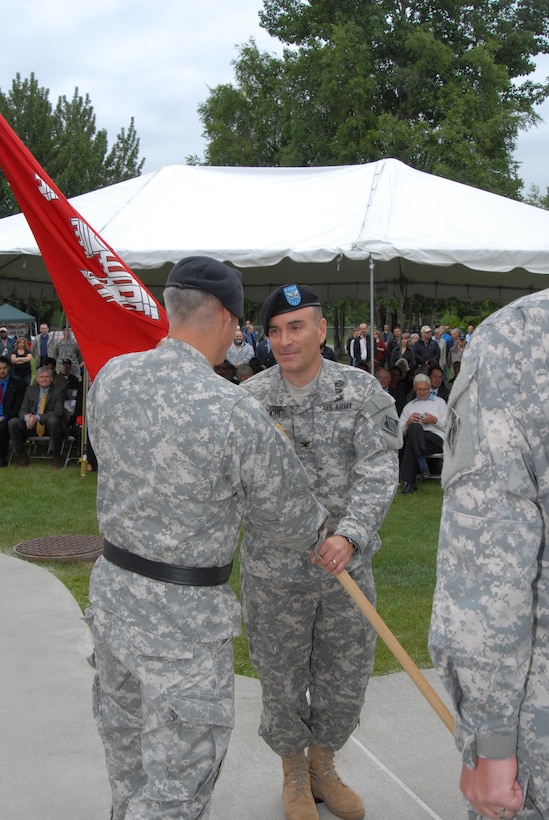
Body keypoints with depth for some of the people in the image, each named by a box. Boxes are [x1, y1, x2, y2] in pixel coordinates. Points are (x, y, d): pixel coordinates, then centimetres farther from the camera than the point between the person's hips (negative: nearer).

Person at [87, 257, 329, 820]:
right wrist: (317, 533, 14)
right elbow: (288, 519, -11)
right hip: (183, 614, -7)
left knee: (126, 753, 27)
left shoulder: (110, 377, -5)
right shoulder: (235, 414, -24)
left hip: (111, 586, 7)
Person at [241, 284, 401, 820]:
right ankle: (294, 775, 39)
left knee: (345, 682, 16)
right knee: (282, 681, 14)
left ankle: (323, 767, 42)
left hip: (347, 565, 1)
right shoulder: (249, 399, -5)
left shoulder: (361, 391, -7)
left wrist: (350, 535, -30)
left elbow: (378, 470, -16)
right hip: (274, 570, -1)